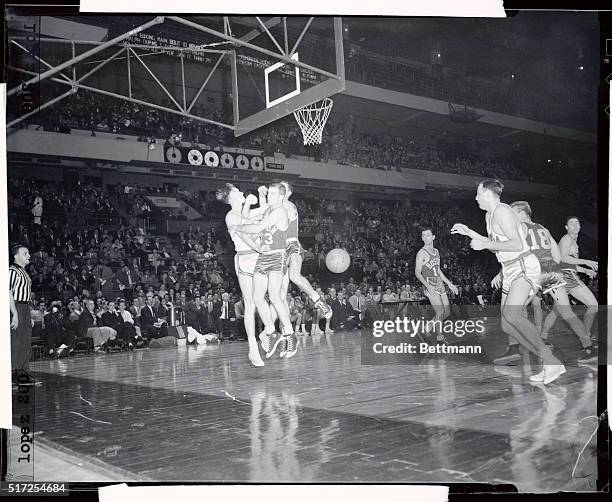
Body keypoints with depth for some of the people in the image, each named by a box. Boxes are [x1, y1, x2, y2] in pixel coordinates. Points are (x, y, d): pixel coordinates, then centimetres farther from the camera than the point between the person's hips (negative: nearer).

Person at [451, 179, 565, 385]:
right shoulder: (489, 215, 17)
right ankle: (549, 364, 5)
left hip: (524, 267, -10)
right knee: (506, 325, 3)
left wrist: (484, 244, -16)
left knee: (511, 315, -29)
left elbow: (517, 245, -21)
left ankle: (552, 362, -27)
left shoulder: (502, 211, -13)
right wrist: (469, 232, 25)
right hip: (511, 271, 10)